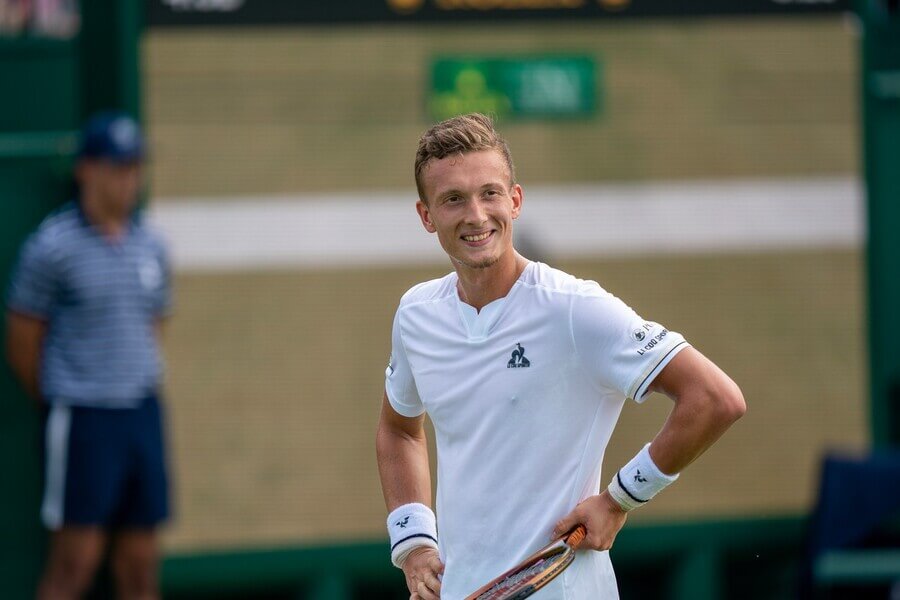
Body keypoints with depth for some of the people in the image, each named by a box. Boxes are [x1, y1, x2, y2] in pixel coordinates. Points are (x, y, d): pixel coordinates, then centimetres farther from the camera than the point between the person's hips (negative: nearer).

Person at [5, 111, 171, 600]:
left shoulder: (149, 246, 10)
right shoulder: (52, 247, -8)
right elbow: (22, 343, -2)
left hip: (143, 413, 6)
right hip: (83, 419, -5)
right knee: (76, 560, -7)